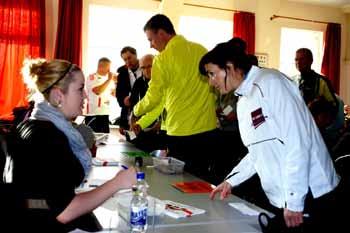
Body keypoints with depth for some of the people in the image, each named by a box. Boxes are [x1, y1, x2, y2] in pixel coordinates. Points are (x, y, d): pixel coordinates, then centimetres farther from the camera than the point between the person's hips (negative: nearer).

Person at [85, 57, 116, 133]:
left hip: (105, 114, 6)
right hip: (93, 114, -6)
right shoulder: (91, 77, -9)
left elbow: (114, 94, 14)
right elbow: (97, 91, -24)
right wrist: (109, 80, -18)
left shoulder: (108, 79, 11)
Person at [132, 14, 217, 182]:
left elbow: (153, 99, -3)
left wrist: (135, 111, 15)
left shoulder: (163, 59, -9)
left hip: (181, 133, -5)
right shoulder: (201, 50, 5)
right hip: (208, 129, 5)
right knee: (202, 179, 16)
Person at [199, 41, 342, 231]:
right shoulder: (243, 102, 11)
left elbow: (298, 143, -19)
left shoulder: (270, 82, -14)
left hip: (310, 195, -7)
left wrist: (294, 202, -19)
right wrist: (230, 181, 11)